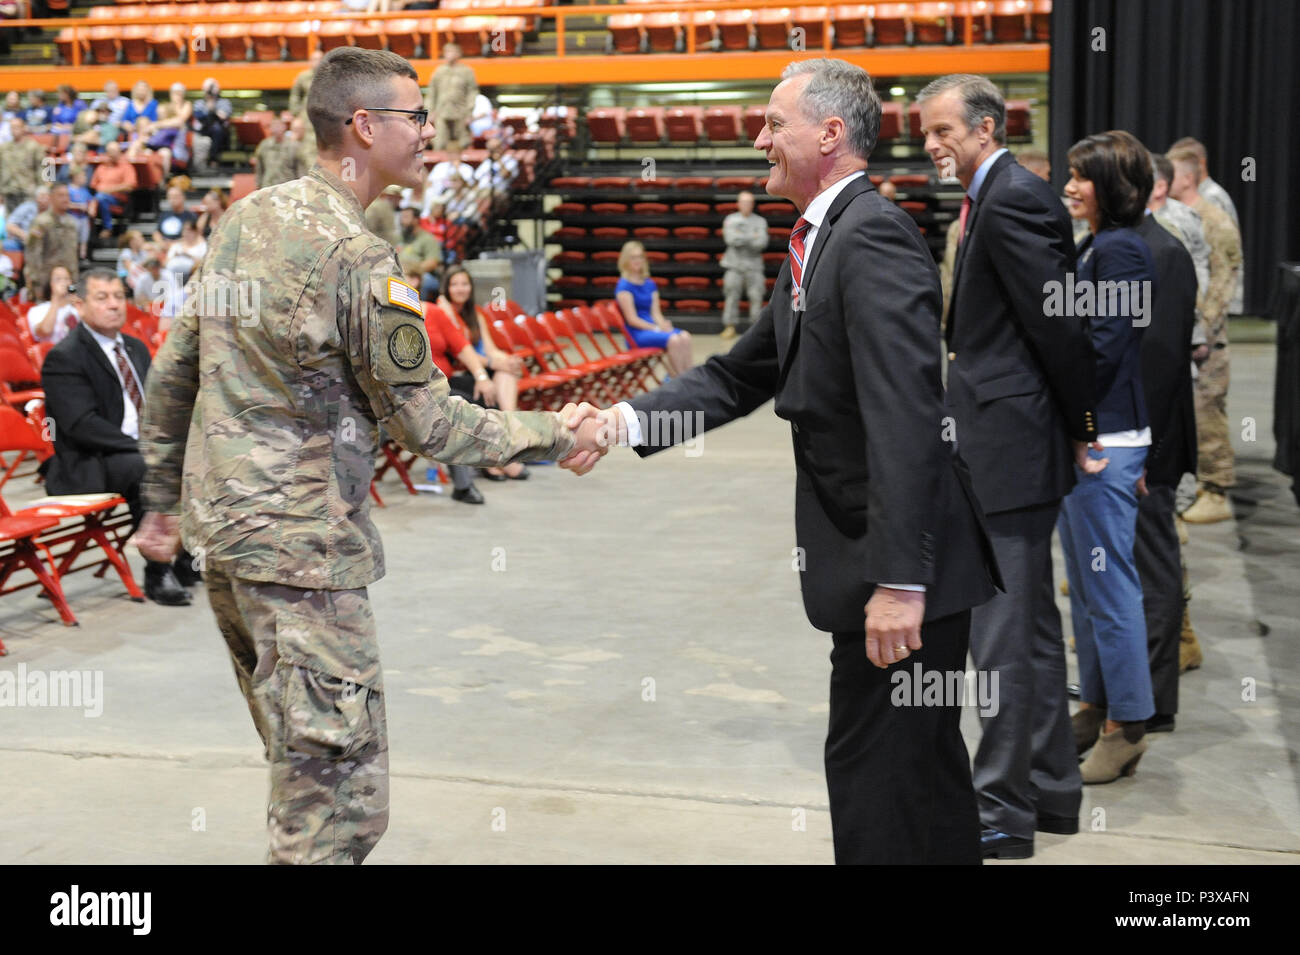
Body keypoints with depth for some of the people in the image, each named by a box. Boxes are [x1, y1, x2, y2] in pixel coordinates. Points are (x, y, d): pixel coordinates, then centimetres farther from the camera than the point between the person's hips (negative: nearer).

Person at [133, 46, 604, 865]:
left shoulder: (244, 220, 8)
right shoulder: (360, 258, -16)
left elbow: (171, 375, 13)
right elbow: (425, 424, -12)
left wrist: (163, 498, 23)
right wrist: (553, 435, -2)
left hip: (219, 524, 9)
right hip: (302, 544, -9)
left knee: (305, 771, 21)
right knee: (341, 799, -2)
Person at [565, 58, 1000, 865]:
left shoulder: (872, 236, -18)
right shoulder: (817, 242, 15)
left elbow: (906, 418, -25)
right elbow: (740, 377, 16)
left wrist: (899, 580, -28)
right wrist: (627, 420, 3)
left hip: (909, 564, -10)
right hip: (878, 560, 10)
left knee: (885, 783, -1)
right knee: (922, 776, 21)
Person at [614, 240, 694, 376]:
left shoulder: (650, 284, 16)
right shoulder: (624, 286, -5)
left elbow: (656, 313, 11)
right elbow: (632, 319, -10)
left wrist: (663, 324, -11)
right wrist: (657, 329, -17)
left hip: (652, 327, 6)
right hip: (636, 334, -6)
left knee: (685, 337, -23)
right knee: (673, 339, -31)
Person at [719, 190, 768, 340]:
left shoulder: (760, 221, 9)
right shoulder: (730, 220, 9)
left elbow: (762, 242, -6)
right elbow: (730, 239, -8)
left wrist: (741, 239, -7)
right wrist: (752, 237, -5)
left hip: (754, 266, 0)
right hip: (734, 265, 0)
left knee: (756, 296, -6)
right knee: (732, 296, -3)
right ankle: (730, 326, 2)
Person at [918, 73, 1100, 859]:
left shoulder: (1010, 202, -16)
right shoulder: (1002, 197, 15)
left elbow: (1060, 325, -18)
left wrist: (1083, 430, -9)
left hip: (1009, 442, -11)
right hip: (1007, 444, 11)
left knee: (1003, 636, -3)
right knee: (1032, 626, 17)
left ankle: (1003, 810, 6)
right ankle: (1051, 788, 28)